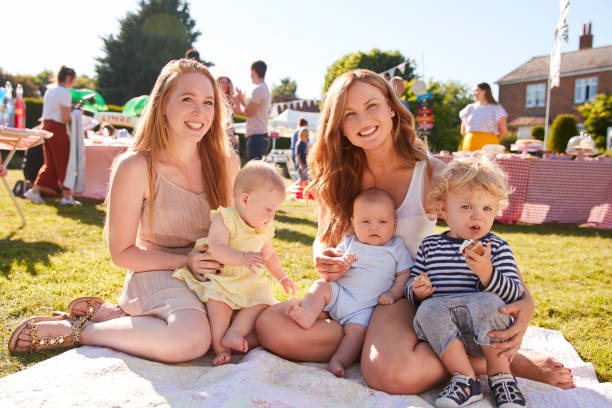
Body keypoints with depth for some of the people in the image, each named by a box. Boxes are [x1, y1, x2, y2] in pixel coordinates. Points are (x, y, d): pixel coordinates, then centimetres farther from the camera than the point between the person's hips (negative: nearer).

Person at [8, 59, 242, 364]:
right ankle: (78, 330, -7)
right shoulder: (135, 168, -13)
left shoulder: (226, 163, 0)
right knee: (191, 340, -33)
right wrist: (184, 261, -19)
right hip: (154, 274, -6)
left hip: (207, 278, 7)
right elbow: (122, 253, -8)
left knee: (256, 331, -16)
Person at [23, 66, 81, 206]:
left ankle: (34, 191, 12)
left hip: (46, 126, 8)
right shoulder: (65, 93, -11)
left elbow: (47, 113, 17)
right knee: (64, 163, 0)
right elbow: (65, 118, -17)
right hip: (58, 129, -8)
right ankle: (67, 196, 3)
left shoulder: (49, 90, 15)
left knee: (50, 163, 15)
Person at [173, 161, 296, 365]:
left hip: (249, 282, 5)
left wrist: (282, 277, 20)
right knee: (218, 304, -29)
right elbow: (216, 249, -28)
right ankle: (220, 349, -21)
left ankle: (233, 334, -20)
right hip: (220, 278, -5)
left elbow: (269, 255, 26)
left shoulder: (265, 230, 8)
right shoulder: (224, 219, -13)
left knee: (262, 302, -20)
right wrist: (243, 258, -40)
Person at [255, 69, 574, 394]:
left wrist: (524, 301, -29)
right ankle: (371, 342, -10)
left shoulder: (431, 174, -10)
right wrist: (323, 262, -18)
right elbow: (325, 239, 9)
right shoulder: (339, 175, 0)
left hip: (405, 293, -3)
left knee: (390, 372, -35)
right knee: (270, 325, -21)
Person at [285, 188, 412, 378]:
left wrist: (393, 293, -10)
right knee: (321, 286, -21)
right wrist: (341, 262, -14)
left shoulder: (396, 248, 9)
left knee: (357, 330, -26)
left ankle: (337, 361, -27)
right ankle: (307, 315, -38)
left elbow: (404, 274, 7)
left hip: (364, 306, -2)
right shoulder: (348, 243, 12)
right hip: (339, 293, 3)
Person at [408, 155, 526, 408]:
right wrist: (417, 291, -7)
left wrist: (487, 273, -23)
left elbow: (515, 294, -6)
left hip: (486, 331, -1)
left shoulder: (497, 247, 5)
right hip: (444, 331, 2)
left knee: (486, 302, -32)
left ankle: (501, 375, -13)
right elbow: (412, 287, 16)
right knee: (430, 309, -29)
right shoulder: (430, 246, 12)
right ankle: (465, 377, -21)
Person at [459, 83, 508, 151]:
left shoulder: (496, 109, 5)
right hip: (470, 146, 3)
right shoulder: (469, 108, 14)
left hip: (489, 145, -3)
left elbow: (503, 131, 8)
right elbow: (463, 131, 20)